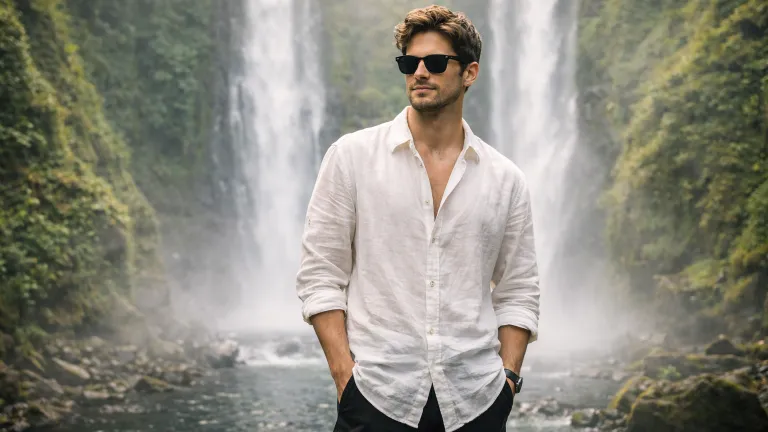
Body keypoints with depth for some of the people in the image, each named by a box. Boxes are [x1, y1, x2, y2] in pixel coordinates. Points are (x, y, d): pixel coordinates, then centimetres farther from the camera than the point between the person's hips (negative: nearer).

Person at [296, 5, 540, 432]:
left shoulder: (506, 179, 6)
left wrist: (509, 376, -2)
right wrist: (344, 372, -9)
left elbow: (519, 293, 10)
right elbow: (320, 276, -1)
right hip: (377, 396, -2)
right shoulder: (352, 156, 1)